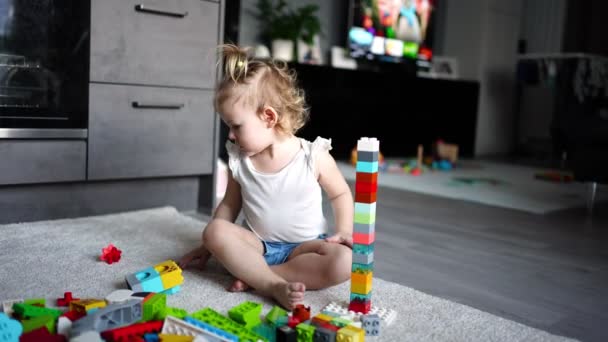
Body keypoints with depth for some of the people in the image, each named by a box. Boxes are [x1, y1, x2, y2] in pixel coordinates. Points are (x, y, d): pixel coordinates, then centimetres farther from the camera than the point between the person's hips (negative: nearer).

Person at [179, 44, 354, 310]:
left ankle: (254, 277, -27)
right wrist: (209, 246, 8)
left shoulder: (314, 157, -11)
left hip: (304, 246, -2)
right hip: (258, 245, 3)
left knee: (344, 262, -32)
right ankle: (276, 286, -34)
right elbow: (230, 204, 11)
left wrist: (344, 231, -13)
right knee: (215, 231, -25)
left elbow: (341, 194, 2)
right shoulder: (238, 160, -1)